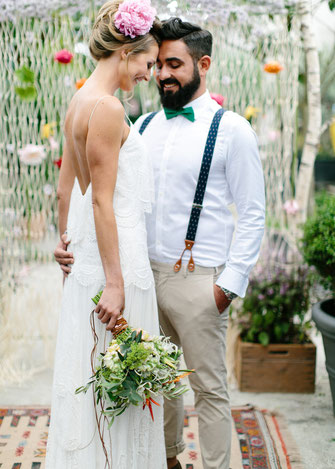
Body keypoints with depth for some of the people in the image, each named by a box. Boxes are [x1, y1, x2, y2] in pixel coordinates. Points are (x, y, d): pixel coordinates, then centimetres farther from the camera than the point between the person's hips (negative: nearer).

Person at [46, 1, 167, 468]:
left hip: (86, 254, 10)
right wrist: (115, 283, -19)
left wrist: (67, 249, 22)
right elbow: (102, 200, -20)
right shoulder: (107, 107, -16)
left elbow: (65, 189, 16)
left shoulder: (79, 101, 12)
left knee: (87, 372, 17)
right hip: (115, 254, -10)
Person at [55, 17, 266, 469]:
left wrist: (231, 282, -12)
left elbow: (252, 212, -6)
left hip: (197, 280, -5)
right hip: (145, 274, 6)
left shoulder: (231, 129, -6)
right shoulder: (145, 126, 9)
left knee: (209, 388, 6)